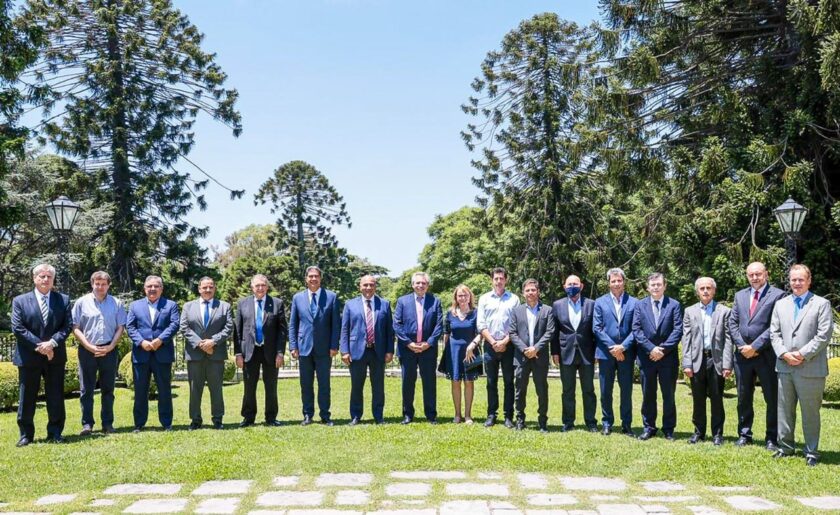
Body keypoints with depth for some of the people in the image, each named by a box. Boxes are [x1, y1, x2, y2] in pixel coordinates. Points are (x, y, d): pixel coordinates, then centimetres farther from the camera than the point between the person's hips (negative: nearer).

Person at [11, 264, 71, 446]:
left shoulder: (63, 300, 6)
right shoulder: (20, 301, 2)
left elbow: (67, 325, -1)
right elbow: (17, 328, -6)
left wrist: (52, 343, -16)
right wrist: (39, 345, -14)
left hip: (55, 356, 1)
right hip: (28, 357, -1)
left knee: (56, 398, 5)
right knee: (27, 398, 6)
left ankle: (55, 433, 15)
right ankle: (26, 434, 16)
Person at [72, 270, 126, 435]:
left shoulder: (117, 303, 6)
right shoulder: (82, 302, 3)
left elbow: (120, 328, 5)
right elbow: (76, 328, 0)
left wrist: (110, 347, -7)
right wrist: (90, 347, -10)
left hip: (109, 351, 1)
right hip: (87, 350, -1)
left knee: (108, 389, 7)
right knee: (86, 389, 1)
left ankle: (107, 423, 13)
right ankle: (87, 423, 7)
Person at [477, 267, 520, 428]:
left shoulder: (514, 299, 4)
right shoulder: (484, 299, 7)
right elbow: (480, 324, 2)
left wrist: (505, 341, -10)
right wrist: (493, 342, -8)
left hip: (508, 345, -1)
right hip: (490, 345, 1)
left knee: (509, 382, 2)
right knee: (491, 382, 6)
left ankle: (508, 416, 7)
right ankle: (491, 414, 12)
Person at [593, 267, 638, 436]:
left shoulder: (634, 302, 3)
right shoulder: (600, 302, 5)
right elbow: (596, 328, -1)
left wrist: (623, 346, -12)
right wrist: (611, 347, -10)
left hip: (626, 353, 0)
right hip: (606, 353, 1)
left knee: (626, 390, 5)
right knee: (606, 391, 7)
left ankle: (627, 425, 15)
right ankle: (607, 423, 18)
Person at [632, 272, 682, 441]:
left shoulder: (674, 305, 2)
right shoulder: (640, 305, 6)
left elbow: (678, 330, -5)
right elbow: (636, 330, -1)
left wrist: (663, 349, -14)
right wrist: (651, 348, -12)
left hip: (668, 357, -1)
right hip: (646, 357, 1)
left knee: (669, 395, 5)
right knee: (648, 395, 8)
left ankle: (668, 429, 15)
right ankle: (649, 428, 17)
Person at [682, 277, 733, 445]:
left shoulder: (724, 311, 3)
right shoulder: (689, 311, 9)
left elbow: (728, 339, -2)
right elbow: (686, 339, 4)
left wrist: (727, 364, -8)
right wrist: (687, 364, -3)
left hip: (716, 360, -2)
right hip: (697, 360, 2)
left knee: (716, 399, 4)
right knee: (698, 399, 8)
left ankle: (717, 433, 14)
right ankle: (699, 431, 19)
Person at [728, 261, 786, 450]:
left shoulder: (777, 295, -5)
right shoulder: (740, 295, 13)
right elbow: (732, 323, 9)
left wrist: (755, 346, -14)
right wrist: (742, 346, -5)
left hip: (766, 355, -5)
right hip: (743, 354, 5)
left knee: (772, 398, 2)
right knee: (743, 398, 12)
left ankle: (772, 438, 12)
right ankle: (744, 435, 23)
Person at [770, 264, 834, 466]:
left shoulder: (822, 304, -1)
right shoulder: (780, 305, 13)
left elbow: (824, 335, -9)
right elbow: (774, 334, 9)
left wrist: (802, 354, -15)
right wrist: (784, 354, -7)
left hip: (810, 368, -4)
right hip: (784, 367, 5)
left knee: (810, 412, 3)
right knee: (784, 410, 11)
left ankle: (812, 452, 13)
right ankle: (786, 447, 23)